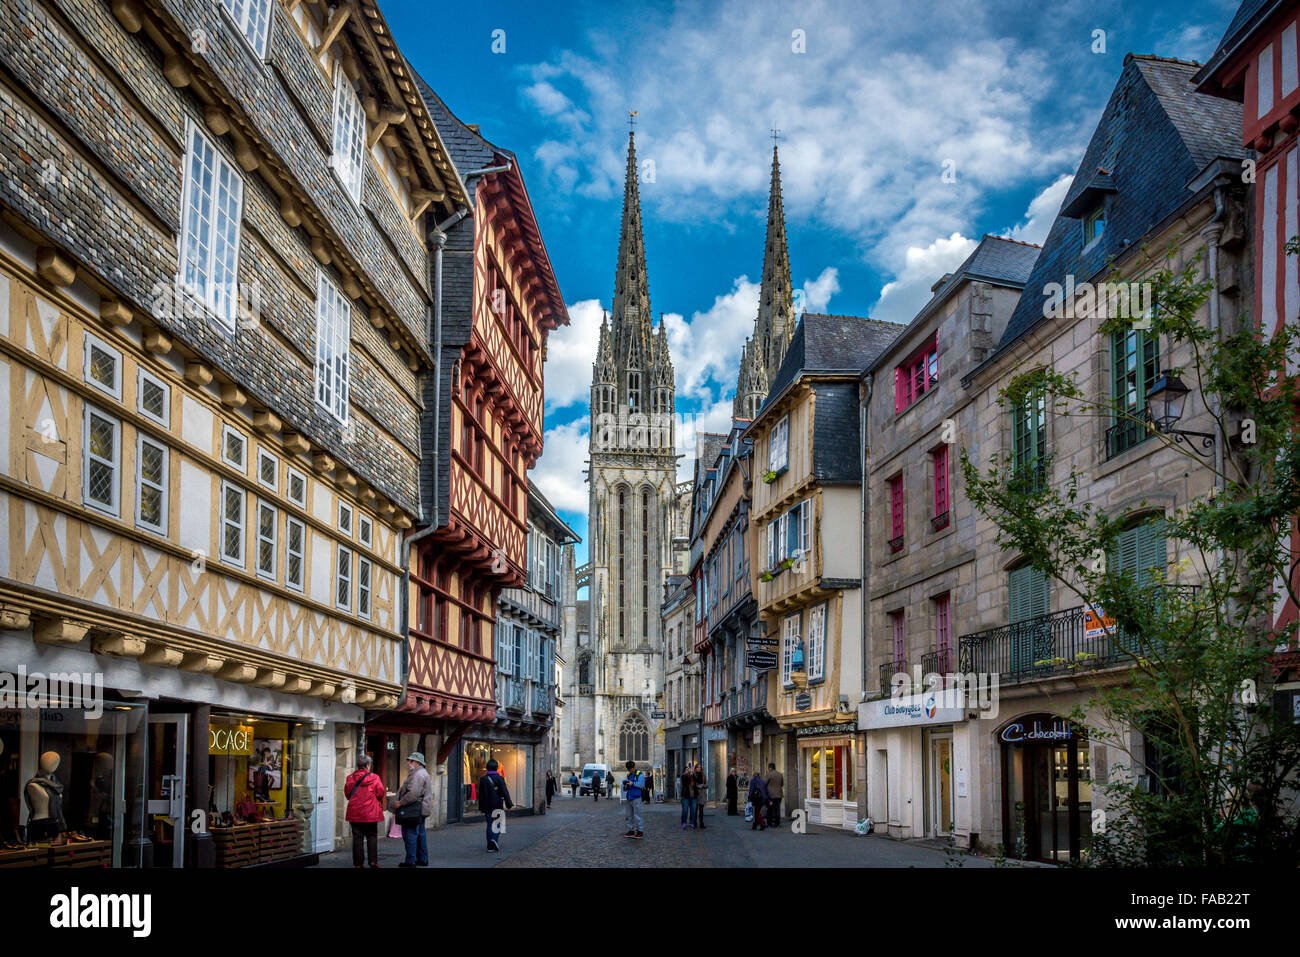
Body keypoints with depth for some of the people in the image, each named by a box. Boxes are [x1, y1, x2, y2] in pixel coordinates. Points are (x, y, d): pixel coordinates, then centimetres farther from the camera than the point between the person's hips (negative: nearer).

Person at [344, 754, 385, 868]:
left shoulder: (350, 778, -1)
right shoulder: (375, 778, -7)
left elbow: (347, 794, 4)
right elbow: (380, 794, -7)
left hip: (354, 813, 1)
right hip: (371, 813, -1)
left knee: (357, 837, 5)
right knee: (372, 837, 9)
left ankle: (358, 863, 6)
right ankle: (373, 861, 4)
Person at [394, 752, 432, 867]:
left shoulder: (418, 775, -15)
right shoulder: (422, 773, 21)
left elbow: (413, 794, -24)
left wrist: (400, 802, -15)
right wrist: (400, 802, 19)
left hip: (415, 810, -11)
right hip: (421, 810, 11)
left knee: (410, 834, -8)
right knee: (420, 834, 15)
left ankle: (410, 861, -7)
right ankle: (423, 859, 20)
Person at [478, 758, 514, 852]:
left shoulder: (483, 779, -2)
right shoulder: (500, 778, -7)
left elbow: (481, 795, 0)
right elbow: (505, 792, -8)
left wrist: (481, 808, 6)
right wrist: (508, 804, -3)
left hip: (488, 806, 2)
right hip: (498, 805, -2)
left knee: (489, 824, 8)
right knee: (498, 823, 10)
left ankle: (490, 847, 5)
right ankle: (495, 839, -14)